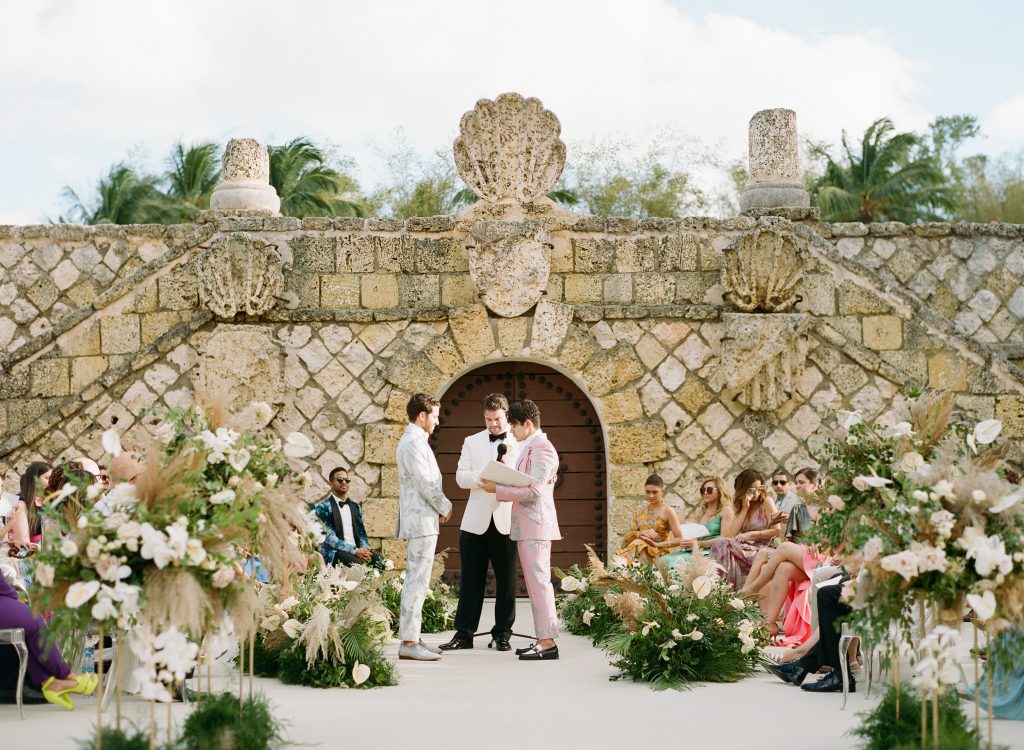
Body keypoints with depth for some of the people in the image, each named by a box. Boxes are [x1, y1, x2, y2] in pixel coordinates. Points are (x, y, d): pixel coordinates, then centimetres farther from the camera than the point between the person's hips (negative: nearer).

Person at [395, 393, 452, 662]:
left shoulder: (414, 441, 19)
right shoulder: (413, 443, -14)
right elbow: (425, 482, -18)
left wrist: (439, 506, 11)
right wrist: (445, 506, -5)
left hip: (422, 520, 11)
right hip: (421, 521, -11)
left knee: (417, 582, 11)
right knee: (417, 582, -11)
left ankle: (412, 638, 14)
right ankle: (408, 642, -12)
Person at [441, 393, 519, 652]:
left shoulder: (520, 444, 6)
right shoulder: (472, 442, 12)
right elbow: (461, 478, 3)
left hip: (506, 521, -1)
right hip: (476, 521, 1)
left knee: (506, 580, 3)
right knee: (471, 579, 3)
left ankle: (502, 633, 11)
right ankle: (464, 633, 7)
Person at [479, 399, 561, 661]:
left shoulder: (541, 449, -14)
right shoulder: (529, 447, 19)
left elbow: (533, 491, -20)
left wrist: (497, 489, -15)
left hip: (535, 526, -10)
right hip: (526, 528, 10)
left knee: (539, 581, -9)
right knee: (536, 583, 11)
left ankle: (548, 642, -9)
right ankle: (543, 639, 14)